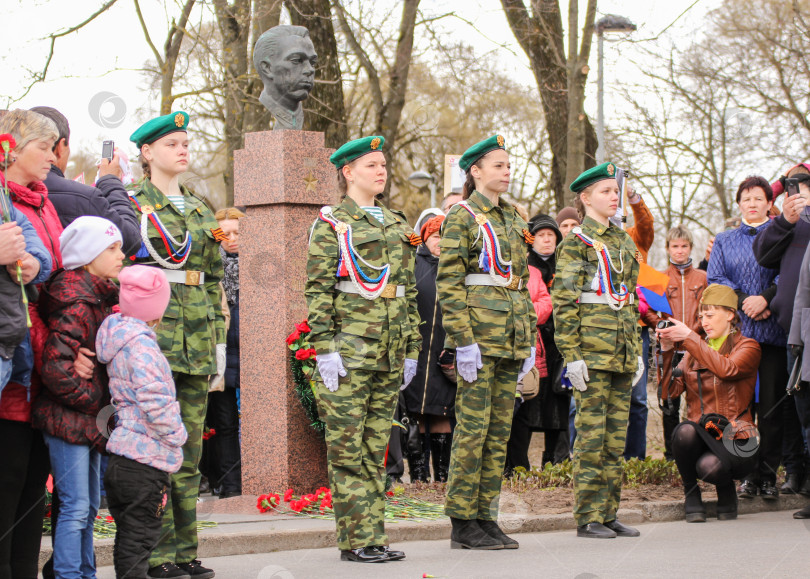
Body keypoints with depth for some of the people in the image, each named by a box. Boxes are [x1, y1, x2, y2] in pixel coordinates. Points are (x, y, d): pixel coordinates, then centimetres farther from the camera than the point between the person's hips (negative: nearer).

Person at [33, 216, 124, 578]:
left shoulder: (102, 299, 12)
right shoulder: (76, 304, -17)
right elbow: (56, 370, -24)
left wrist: (104, 406, 9)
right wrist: (97, 402, -16)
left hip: (91, 422, 10)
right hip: (68, 420, -10)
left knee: (89, 507, 16)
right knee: (76, 508, -8)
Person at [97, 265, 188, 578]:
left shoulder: (121, 337, 14)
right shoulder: (141, 344, -16)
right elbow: (154, 400, -23)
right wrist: (176, 434, -9)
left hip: (123, 457, 10)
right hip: (146, 458, -10)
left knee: (128, 536, 15)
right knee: (139, 537, -7)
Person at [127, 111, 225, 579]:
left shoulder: (202, 210, 19)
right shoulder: (130, 205, 1)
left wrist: (219, 338, 14)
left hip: (196, 336, 6)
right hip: (151, 328, -6)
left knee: (189, 447, 6)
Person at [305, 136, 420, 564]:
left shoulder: (397, 225, 17)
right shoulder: (331, 222, -1)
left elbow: (409, 291, 19)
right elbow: (317, 289, -7)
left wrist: (411, 349, 14)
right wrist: (325, 348, -15)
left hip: (388, 351, 6)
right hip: (348, 349, -6)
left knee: (376, 449, 8)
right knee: (348, 448, -4)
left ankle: (374, 536, 11)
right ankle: (355, 540, -2)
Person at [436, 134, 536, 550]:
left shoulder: (513, 219, 18)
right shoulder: (461, 216, -4)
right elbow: (448, 282, -10)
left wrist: (530, 339, 14)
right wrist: (463, 340, -17)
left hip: (511, 335, 7)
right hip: (479, 330, -7)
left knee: (500, 428, 7)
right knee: (473, 425, -7)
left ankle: (486, 517, 12)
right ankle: (463, 524, -3)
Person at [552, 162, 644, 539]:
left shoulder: (624, 243, 17)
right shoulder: (575, 243, -4)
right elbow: (563, 303, -9)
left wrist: (636, 351, 17)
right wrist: (571, 355, -15)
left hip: (622, 351, 7)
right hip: (592, 349, -7)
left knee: (616, 435, 7)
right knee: (592, 433, -6)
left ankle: (608, 513, 13)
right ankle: (587, 517, -2)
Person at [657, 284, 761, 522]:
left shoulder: (748, 347, 3)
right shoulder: (696, 351, 15)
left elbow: (726, 369, -21)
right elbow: (670, 391, 0)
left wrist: (688, 337, -22)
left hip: (735, 441, -3)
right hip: (700, 438, 3)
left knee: (709, 466, -33)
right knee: (685, 430, -32)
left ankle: (726, 489, 5)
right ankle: (691, 493, -8)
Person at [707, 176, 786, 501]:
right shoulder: (724, 241, 19)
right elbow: (715, 278, 7)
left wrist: (765, 298, -16)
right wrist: (745, 301, -9)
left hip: (773, 330, -2)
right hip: (736, 330, 2)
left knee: (771, 403, -4)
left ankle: (768, 474, 1)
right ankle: (747, 473, 4)